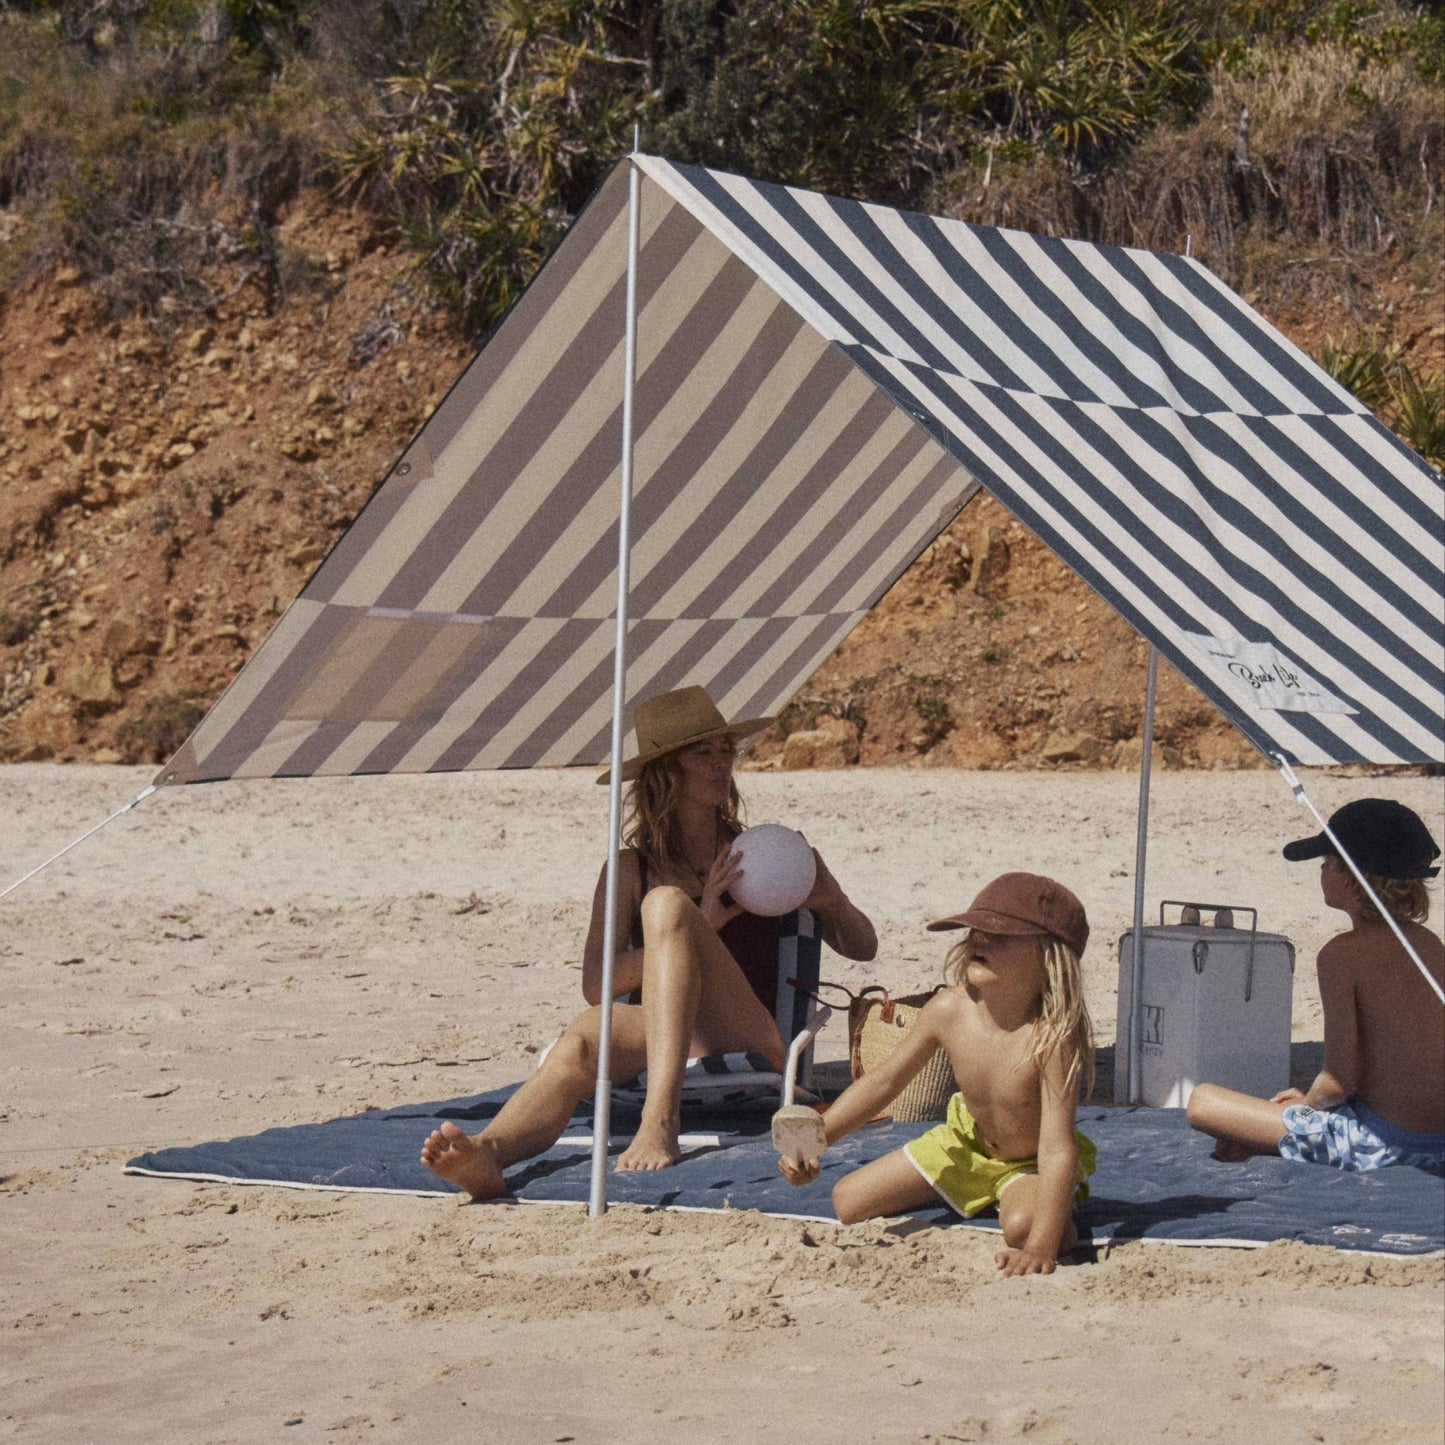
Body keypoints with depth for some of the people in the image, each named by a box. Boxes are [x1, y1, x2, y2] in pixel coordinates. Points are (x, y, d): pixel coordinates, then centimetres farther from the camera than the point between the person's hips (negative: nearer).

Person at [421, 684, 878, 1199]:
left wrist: (829, 899, -2)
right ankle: (488, 1152, -66)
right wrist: (701, 926, -11)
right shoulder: (631, 870, 17)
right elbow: (596, 984, 0)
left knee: (666, 902, -24)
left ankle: (660, 1121, -44)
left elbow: (863, 947, 22)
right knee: (586, 1033, -35)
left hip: (751, 1051, -1)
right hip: (662, 1048, 1)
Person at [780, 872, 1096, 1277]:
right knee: (848, 1202, 6)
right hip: (968, 1142, 6)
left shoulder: (1051, 1037, -37)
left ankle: (1065, 1229, -4)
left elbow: (1057, 1149, -40)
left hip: (1033, 1162, -6)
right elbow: (883, 1081, -7)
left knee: (1023, 1225, -39)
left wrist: (1042, 1248, -48)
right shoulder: (949, 1010, -22)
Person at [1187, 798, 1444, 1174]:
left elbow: (1339, 1081, -15)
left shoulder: (1342, 953, -14)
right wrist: (1312, 1097, 20)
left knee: (1203, 1102, -1)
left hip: (1380, 1143, -8)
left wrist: (1307, 1103, 6)